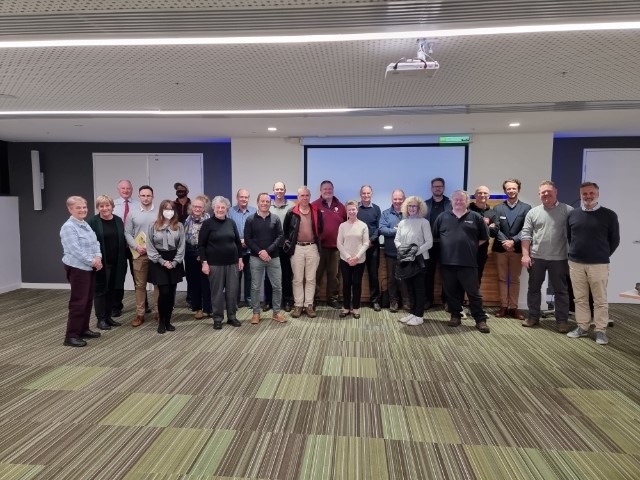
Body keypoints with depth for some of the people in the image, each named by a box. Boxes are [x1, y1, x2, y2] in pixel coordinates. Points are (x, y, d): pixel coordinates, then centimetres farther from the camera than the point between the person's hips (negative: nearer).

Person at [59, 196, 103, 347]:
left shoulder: (85, 224, 12)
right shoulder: (68, 227, -15)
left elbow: (95, 243, 12)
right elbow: (75, 250, -22)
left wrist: (98, 257, -6)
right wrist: (92, 261, -16)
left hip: (89, 268, 9)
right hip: (77, 268, -9)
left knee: (88, 300, 14)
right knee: (78, 302, -6)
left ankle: (83, 329, 26)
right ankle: (71, 336, 2)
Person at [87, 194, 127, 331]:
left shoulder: (118, 220, 8)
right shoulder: (92, 222, -6)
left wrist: (124, 259, 6)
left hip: (117, 263, 5)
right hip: (101, 263, -4)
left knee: (112, 290, 12)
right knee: (100, 290, 5)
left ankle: (108, 317, 24)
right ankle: (100, 319, 15)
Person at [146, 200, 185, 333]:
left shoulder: (179, 226, 4)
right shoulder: (153, 226, 0)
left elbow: (181, 246, 2)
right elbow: (150, 247, -2)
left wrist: (174, 262, -9)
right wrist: (162, 261, -10)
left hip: (174, 263, 2)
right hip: (158, 263, -2)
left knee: (171, 293, 5)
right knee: (164, 292, -8)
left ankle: (168, 321, 18)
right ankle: (161, 322, 9)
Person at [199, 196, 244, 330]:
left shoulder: (231, 223, 7)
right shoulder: (207, 223, -4)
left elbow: (238, 242, 13)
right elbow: (201, 244, -4)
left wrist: (240, 259, 8)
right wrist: (204, 262, -10)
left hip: (232, 263, 4)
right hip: (215, 264, -3)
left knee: (233, 291, 8)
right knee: (217, 292, 4)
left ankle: (232, 317, 22)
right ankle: (217, 319, 17)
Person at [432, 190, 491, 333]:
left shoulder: (476, 217, 5)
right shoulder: (443, 217, 9)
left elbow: (484, 238, 11)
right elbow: (434, 236, 15)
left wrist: (471, 246, 3)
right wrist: (447, 245, 8)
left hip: (468, 263, -2)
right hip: (448, 262, 2)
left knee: (474, 292, 2)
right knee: (452, 292, 10)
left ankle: (480, 320, 11)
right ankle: (455, 316, 23)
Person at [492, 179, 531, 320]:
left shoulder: (526, 208, 2)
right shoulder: (497, 208, 6)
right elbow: (496, 228, -2)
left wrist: (513, 241, -17)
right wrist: (504, 242, -16)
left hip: (517, 249, -1)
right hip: (501, 248, 1)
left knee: (515, 280, 7)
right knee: (502, 278, 7)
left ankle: (513, 307, 13)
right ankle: (503, 306, 14)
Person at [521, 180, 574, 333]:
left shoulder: (568, 210, -1)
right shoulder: (533, 212, 5)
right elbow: (526, 234, 3)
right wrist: (525, 255, -4)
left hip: (558, 258, -2)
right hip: (536, 257, 2)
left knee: (561, 290, 6)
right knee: (533, 288, 11)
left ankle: (562, 320, 17)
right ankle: (533, 317, 23)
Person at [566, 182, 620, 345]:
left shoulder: (609, 215, -2)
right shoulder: (572, 214, 5)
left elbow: (614, 240, 5)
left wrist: (603, 256, 6)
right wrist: (575, 253, 12)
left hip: (598, 265, -3)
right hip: (575, 264, 3)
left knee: (600, 300, 4)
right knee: (580, 298, 10)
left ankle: (601, 331, 13)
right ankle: (582, 327, 21)